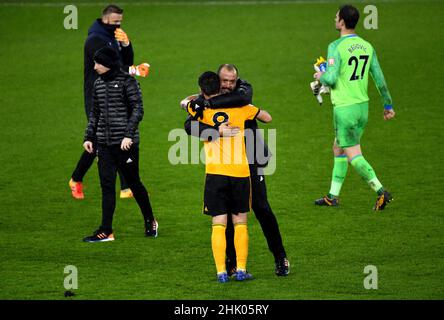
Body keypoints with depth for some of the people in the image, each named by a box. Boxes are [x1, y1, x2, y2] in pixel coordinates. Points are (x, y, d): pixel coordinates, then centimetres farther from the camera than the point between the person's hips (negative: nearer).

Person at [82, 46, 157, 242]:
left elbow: (137, 110, -11)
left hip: (125, 143, -5)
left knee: (133, 182, 5)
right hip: (104, 144, 5)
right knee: (107, 185, 0)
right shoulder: (98, 84, 12)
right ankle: (106, 231, 0)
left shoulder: (127, 81, -7)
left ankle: (150, 221, 25)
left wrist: (128, 135, -18)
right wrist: (89, 137, 11)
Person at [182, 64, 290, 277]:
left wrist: (207, 103, -33)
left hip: (250, 160, -1)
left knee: (261, 207, -2)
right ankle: (232, 261, 14)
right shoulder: (206, 99, -6)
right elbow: (189, 126, -21)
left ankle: (280, 258, 9)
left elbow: (243, 97, -33)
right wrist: (216, 130, -39)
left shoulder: (243, 88, -6)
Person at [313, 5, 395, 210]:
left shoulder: (336, 47, -16)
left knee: (353, 155, -3)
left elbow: (331, 78, -22)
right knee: (338, 149, 20)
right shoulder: (367, 46, 5)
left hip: (344, 108, -7)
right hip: (363, 106, 7)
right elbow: (379, 79, 8)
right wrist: (388, 105, 17)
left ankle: (381, 191, -14)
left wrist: (320, 77, 2)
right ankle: (333, 196, 25)